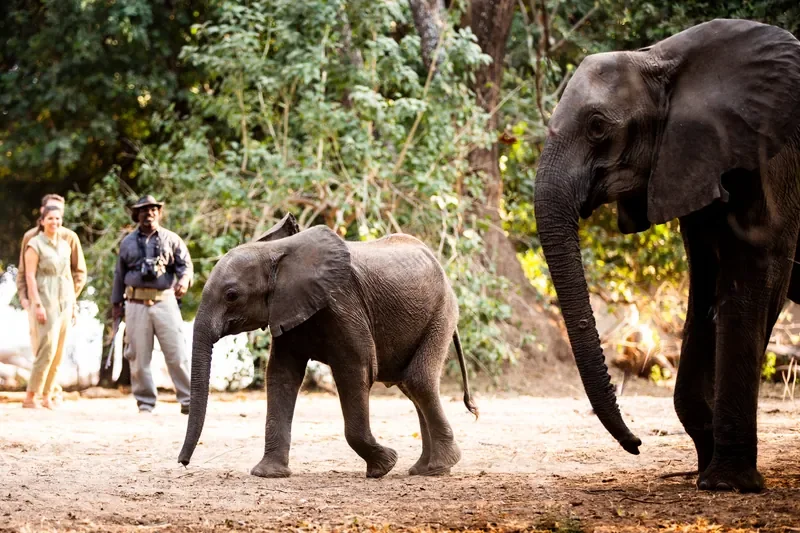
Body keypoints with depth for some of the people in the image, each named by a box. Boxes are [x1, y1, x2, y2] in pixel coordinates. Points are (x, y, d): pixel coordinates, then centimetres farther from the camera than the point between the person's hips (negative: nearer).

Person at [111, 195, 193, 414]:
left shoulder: (171, 239, 8)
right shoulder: (128, 242, 14)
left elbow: (185, 264, 2)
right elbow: (119, 274, 18)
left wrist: (184, 279, -21)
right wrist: (116, 303, 17)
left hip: (164, 302, -2)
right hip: (136, 304, 2)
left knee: (176, 353, -7)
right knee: (139, 356, 2)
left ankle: (188, 400, -3)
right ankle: (145, 402, 10)